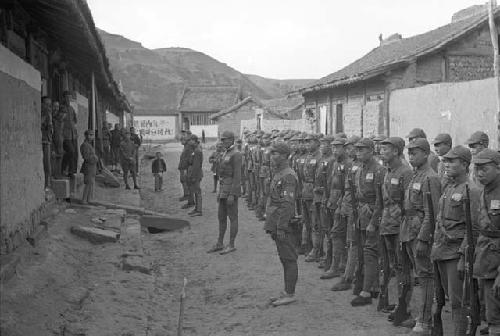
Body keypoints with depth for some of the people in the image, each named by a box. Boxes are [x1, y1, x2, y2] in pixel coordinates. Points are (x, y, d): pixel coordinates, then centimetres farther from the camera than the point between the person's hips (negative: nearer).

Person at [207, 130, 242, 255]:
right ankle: (219, 244, 19)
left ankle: (231, 245, 5)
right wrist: (220, 192, 20)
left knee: (232, 218, -2)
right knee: (221, 217, 12)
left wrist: (232, 195, -22)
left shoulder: (236, 155, -14)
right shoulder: (225, 154, 16)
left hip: (232, 189, -10)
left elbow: (237, 176, -19)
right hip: (224, 188, 10)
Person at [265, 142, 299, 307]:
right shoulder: (278, 174, 15)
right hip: (277, 225, 10)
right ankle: (286, 291, 21)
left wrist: (281, 227, -22)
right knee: (284, 259, 14)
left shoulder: (288, 176, -16)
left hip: (284, 226, -10)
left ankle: (290, 294, 1)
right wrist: (271, 225, 21)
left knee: (289, 259, -3)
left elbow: (287, 204, -21)